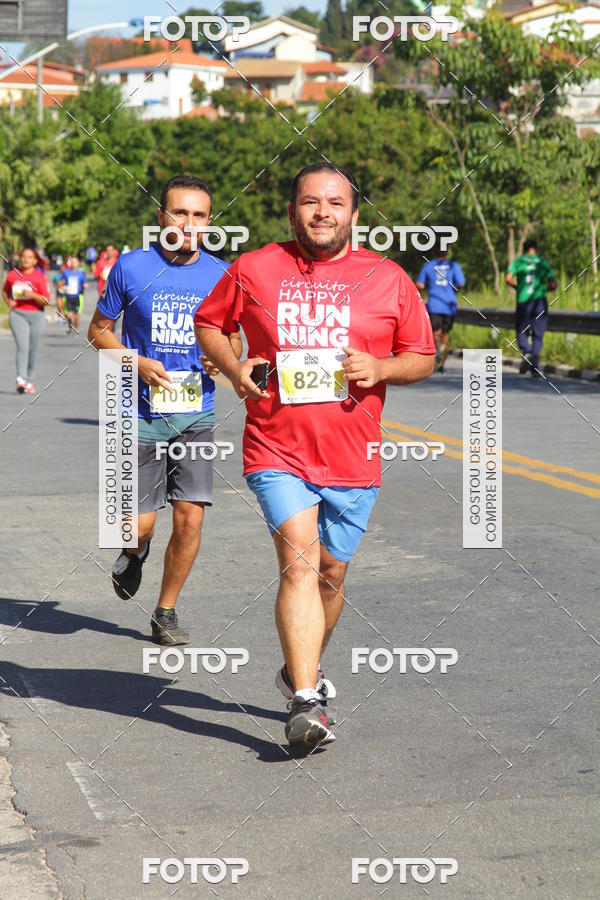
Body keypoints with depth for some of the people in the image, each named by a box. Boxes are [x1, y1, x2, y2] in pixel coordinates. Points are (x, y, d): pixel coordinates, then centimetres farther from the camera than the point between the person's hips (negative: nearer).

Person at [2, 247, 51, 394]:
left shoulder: (39, 277, -2)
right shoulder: (13, 274, 6)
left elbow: (46, 301, -5)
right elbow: (5, 291, 24)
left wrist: (32, 295, -20)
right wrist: (8, 302, 6)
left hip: (36, 315, 0)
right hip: (17, 314, 0)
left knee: (32, 350, 5)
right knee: (22, 347, -15)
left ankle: (29, 381, 18)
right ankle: (21, 380, -24)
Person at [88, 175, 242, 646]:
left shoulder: (221, 274, 3)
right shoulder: (132, 267, -3)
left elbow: (233, 339, 15)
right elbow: (99, 329, 6)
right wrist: (138, 363, -12)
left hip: (196, 414, 2)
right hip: (141, 412, -1)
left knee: (190, 515, -7)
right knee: (139, 523, -1)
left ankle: (166, 612, 12)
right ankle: (136, 551, 38)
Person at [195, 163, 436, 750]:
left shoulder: (388, 279, 3)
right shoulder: (252, 270, 2)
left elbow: (423, 359, 10)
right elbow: (208, 323, 16)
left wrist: (383, 367, -11)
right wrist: (234, 368, -3)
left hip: (352, 457, 2)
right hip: (277, 451, -2)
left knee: (330, 573, 12)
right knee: (298, 561, -18)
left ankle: (302, 669, 39)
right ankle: (306, 702, -21)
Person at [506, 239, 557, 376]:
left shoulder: (518, 261, 6)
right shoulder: (543, 262, 9)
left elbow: (509, 279, -8)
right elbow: (553, 285, 3)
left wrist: (516, 287, 12)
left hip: (523, 301, -1)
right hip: (540, 301, 1)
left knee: (522, 332, 10)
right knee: (537, 335, 6)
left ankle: (526, 352, -19)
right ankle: (534, 368, -1)